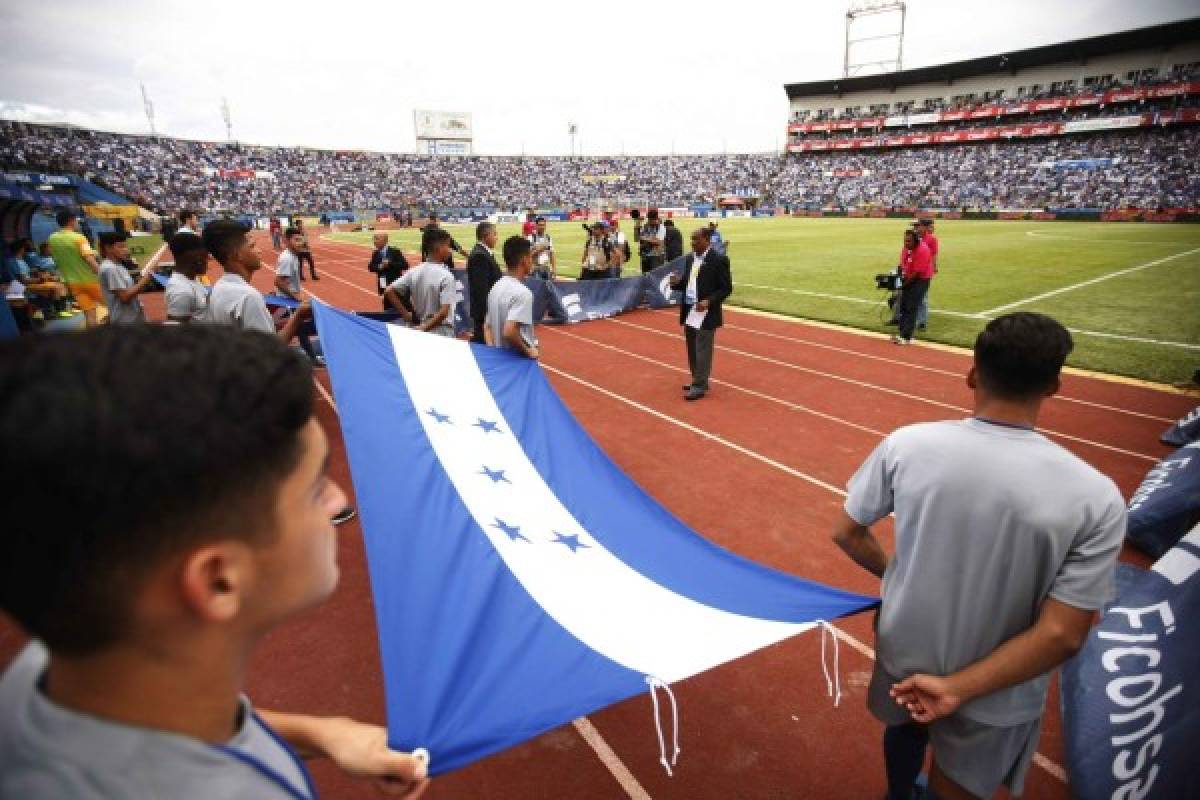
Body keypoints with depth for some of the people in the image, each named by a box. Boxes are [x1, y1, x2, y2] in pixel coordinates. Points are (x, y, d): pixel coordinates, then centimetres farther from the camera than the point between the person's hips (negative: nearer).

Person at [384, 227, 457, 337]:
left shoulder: (414, 272, 2)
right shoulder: (446, 276, -15)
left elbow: (389, 292, 2)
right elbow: (444, 312, -21)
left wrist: (406, 315, 4)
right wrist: (424, 328, -11)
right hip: (442, 334, -6)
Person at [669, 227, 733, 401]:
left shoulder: (719, 260, -11)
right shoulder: (690, 258, 11)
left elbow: (727, 288, -10)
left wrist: (709, 301, -22)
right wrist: (677, 282, -5)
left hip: (706, 313, -7)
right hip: (689, 310, 7)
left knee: (702, 350, -3)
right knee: (692, 349, 14)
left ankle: (700, 386, 4)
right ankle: (698, 381, 26)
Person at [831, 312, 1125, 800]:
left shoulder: (907, 445, -21)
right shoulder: (1095, 498, -23)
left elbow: (847, 534, -9)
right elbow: (1061, 636, -23)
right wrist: (958, 688, -16)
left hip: (907, 654, 3)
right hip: (994, 692, -3)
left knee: (906, 730, 35)